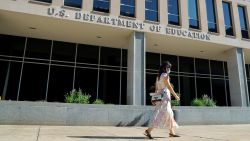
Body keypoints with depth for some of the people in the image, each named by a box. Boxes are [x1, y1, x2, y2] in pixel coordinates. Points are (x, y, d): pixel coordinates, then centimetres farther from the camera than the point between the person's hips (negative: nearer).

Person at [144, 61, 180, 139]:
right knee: (160, 114, -11)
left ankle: (172, 132, 22)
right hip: (165, 96, -9)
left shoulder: (158, 76, 16)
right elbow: (169, 87, -12)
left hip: (160, 96, 9)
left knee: (169, 114, 15)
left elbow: (156, 88, 15)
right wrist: (175, 95, -5)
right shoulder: (165, 75, -9)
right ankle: (148, 130, -16)